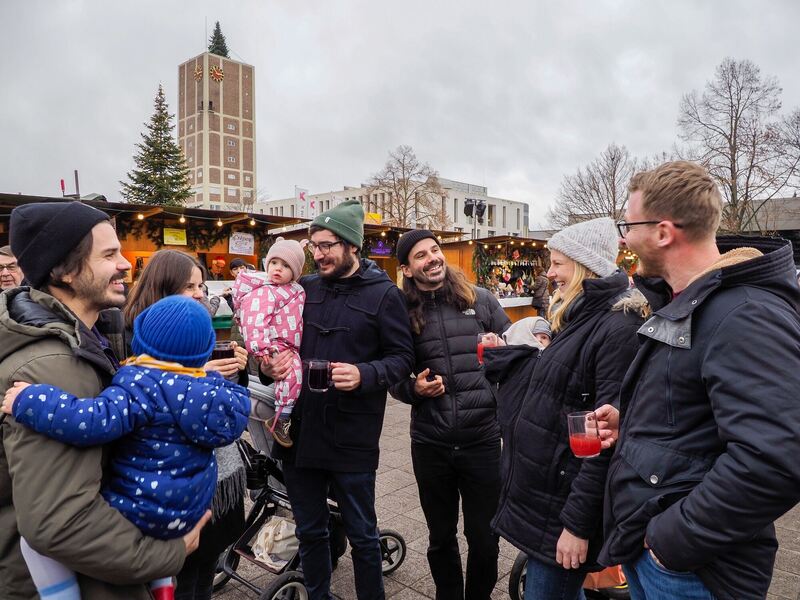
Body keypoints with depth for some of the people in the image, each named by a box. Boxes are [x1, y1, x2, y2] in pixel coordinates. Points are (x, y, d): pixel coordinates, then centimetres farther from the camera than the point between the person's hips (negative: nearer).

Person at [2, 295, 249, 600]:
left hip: (145, 515, -8)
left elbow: (93, 421, -35)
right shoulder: (209, 385, -2)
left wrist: (27, 400, -24)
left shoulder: (141, 384, -22)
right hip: (190, 509, 8)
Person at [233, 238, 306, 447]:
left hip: (293, 347, 10)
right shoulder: (262, 293, -14)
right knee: (293, 371, -29)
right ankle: (280, 419, -17)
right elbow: (255, 323, -26)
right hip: (277, 347, -10)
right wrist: (261, 349, -35)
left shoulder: (295, 290, 14)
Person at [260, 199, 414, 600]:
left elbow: (402, 357, -7)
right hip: (300, 431, 4)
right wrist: (268, 366, -5)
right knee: (309, 532, 20)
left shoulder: (383, 294, -6)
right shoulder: (304, 289, 7)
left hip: (352, 436, -4)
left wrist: (364, 375, -24)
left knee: (362, 534, 13)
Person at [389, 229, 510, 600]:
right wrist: (413, 388, -13)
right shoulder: (403, 313, 1)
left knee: (484, 537, 14)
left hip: (483, 438, 0)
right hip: (430, 443, 1)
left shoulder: (480, 300, 1)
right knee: (441, 536, 19)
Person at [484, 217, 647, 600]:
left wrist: (579, 522, -21)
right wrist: (498, 355, 21)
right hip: (543, 489, 9)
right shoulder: (580, 318, 9)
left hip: (564, 499, -9)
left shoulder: (618, 328, -22)